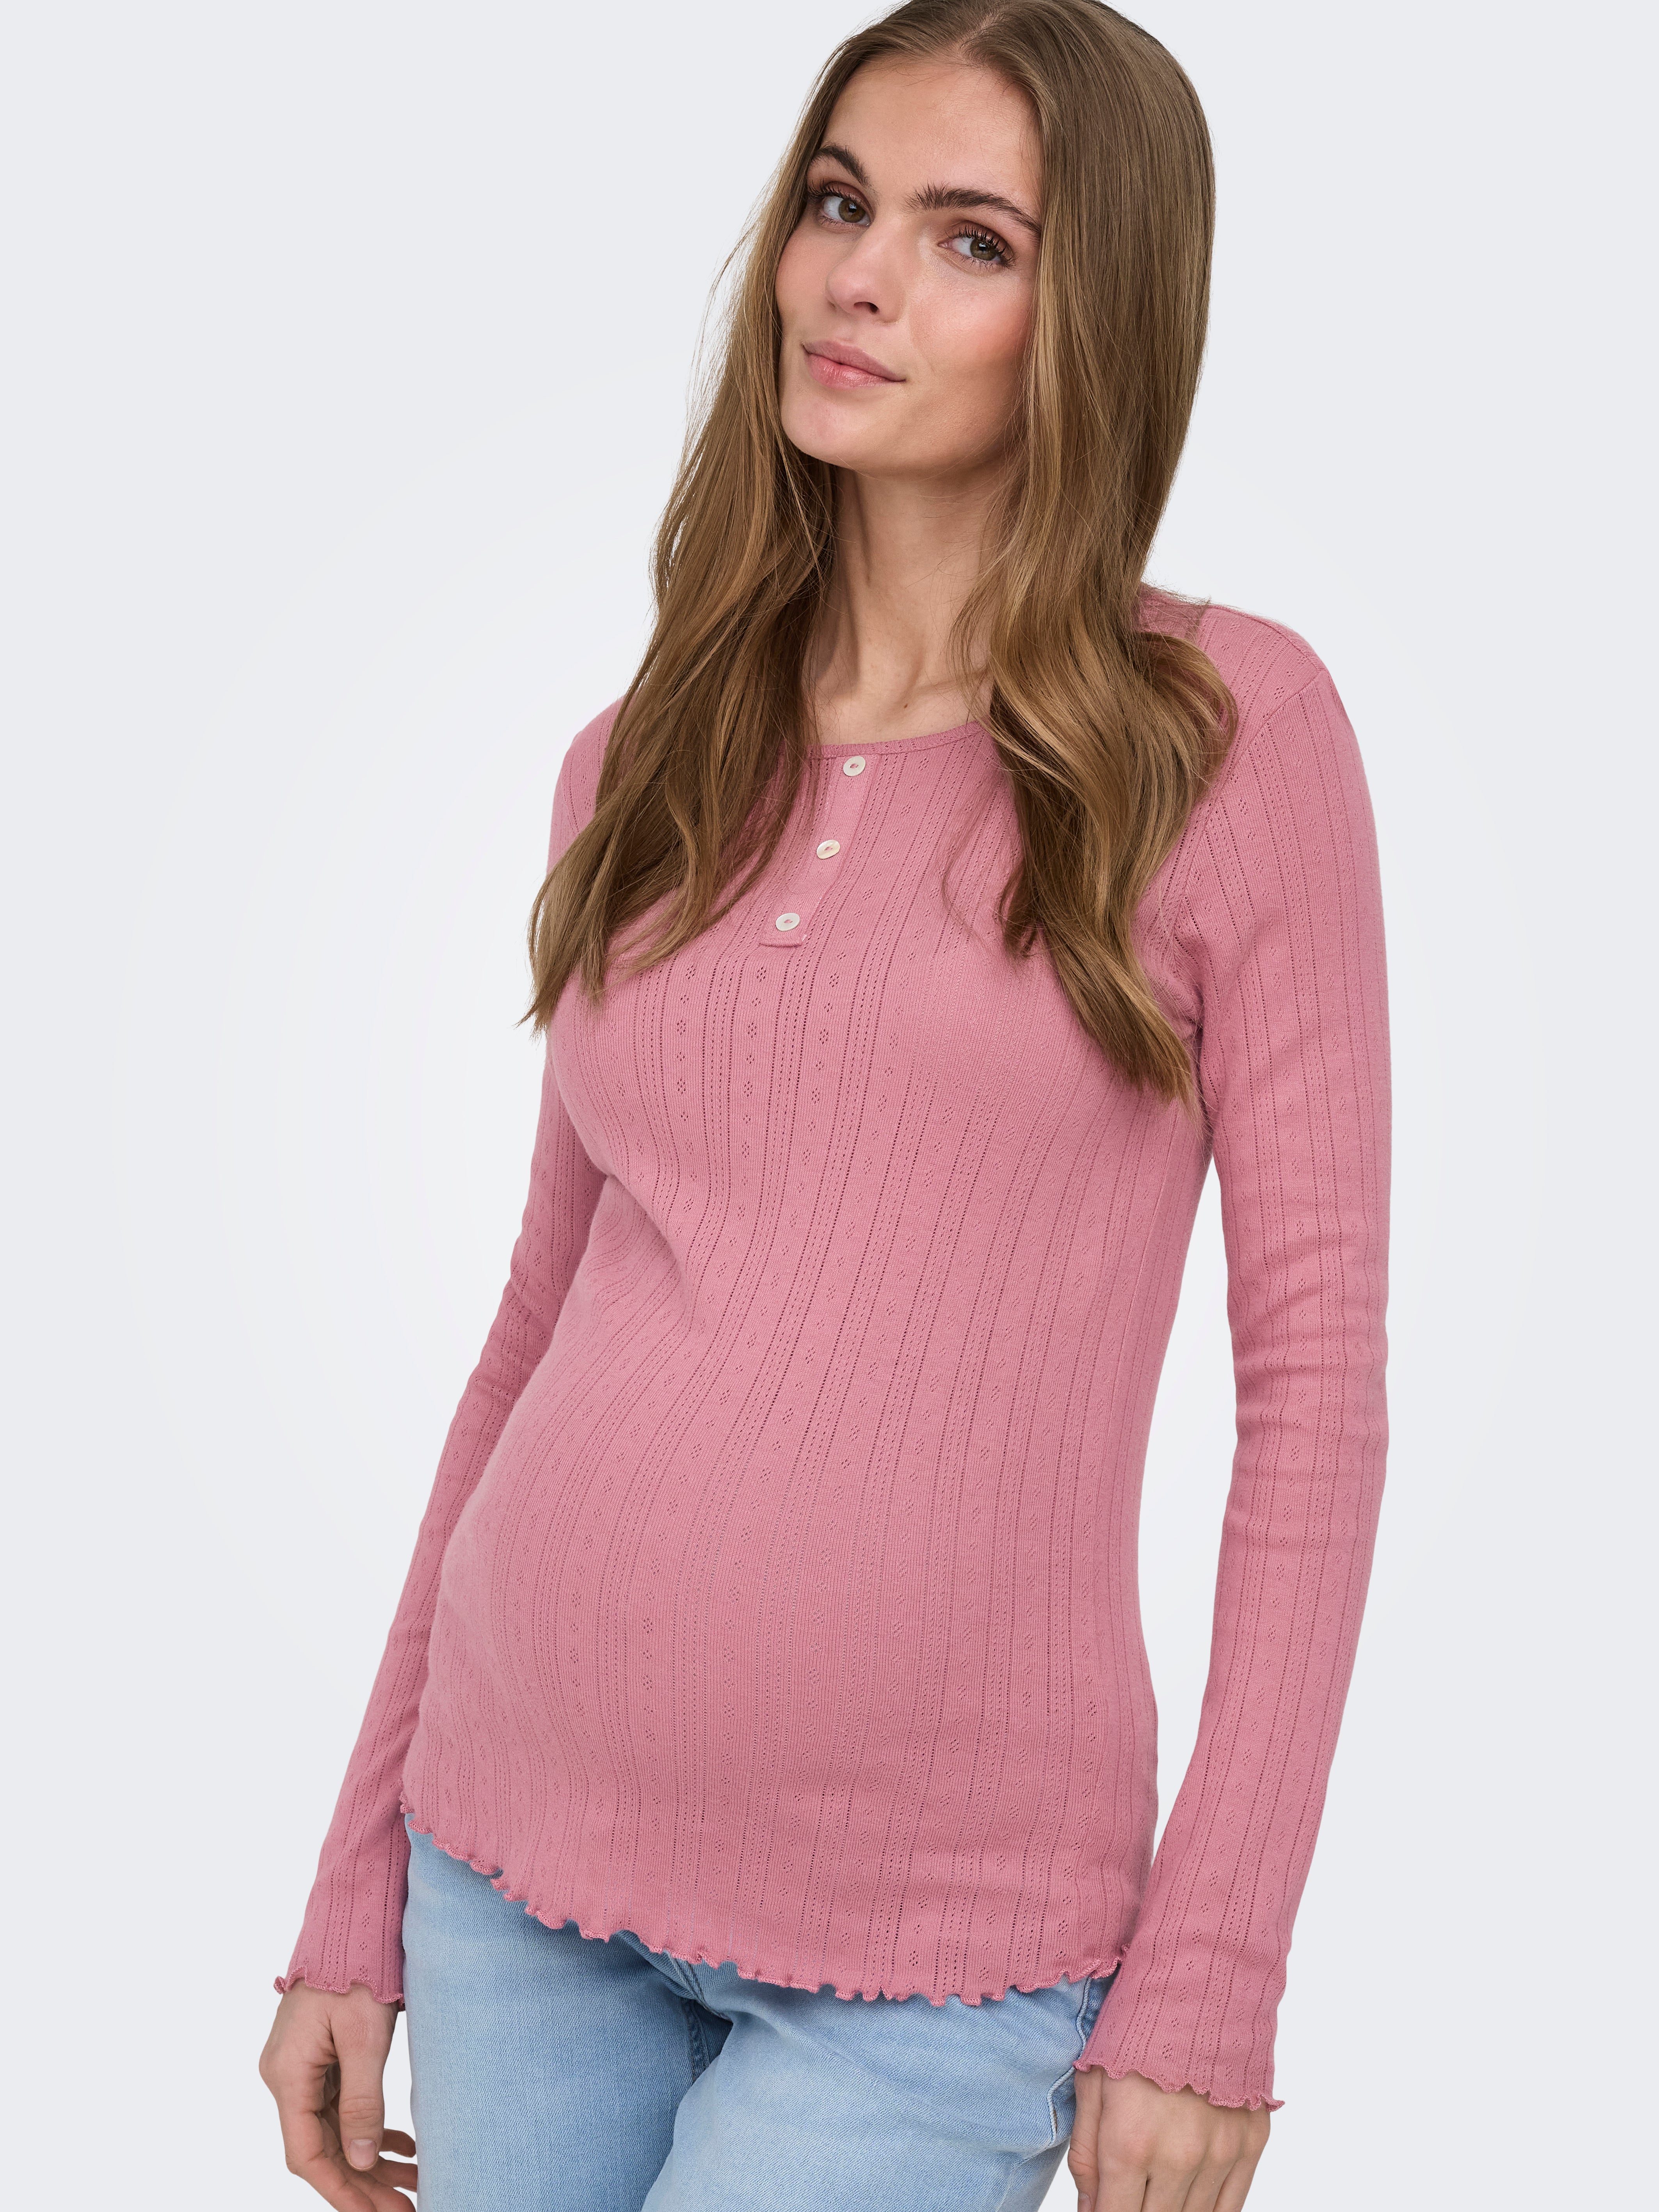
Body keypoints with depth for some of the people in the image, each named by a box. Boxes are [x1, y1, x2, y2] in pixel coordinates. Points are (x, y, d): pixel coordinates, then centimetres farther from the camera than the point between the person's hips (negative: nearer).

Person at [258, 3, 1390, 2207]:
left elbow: (1314, 1370, -6)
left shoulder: (1224, 729, -6)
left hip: (937, 1946, -4)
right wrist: (358, 1889, 9)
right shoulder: (644, 768, 6)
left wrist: (1209, 1982, -10)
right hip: (515, 1862, 4)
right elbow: (546, 1321, 9)